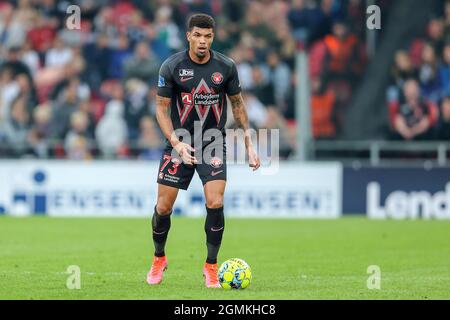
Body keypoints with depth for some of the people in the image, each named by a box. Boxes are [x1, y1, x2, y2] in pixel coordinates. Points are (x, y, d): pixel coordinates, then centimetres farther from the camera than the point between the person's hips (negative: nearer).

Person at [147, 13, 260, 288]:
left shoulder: (226, 67, -5)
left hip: (214, 144, 0)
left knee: (215, 204, -15)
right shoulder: (172, 67, -9)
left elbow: (238, 104, 8)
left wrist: (249, 143, 5)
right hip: (179, 143, 0)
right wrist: (176, 142, -17)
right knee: (164, 206, 0)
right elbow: (162, 108, -4)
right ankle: (159, 259, 27)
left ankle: (211, 267, 1)